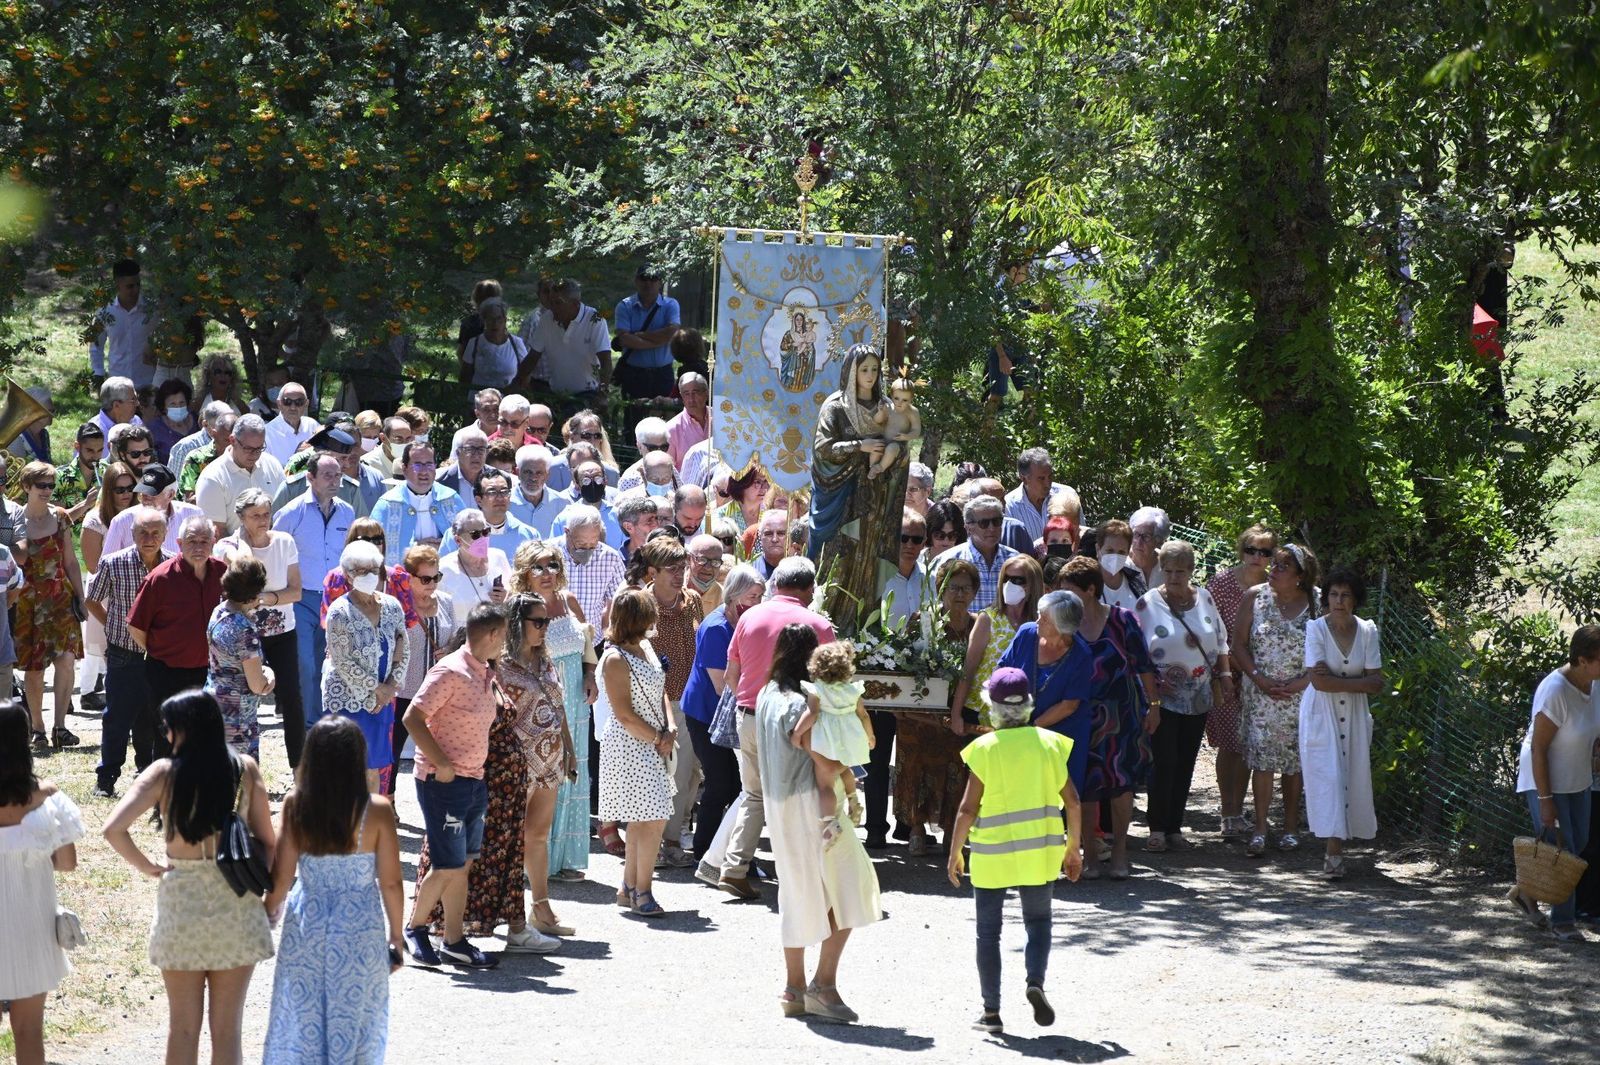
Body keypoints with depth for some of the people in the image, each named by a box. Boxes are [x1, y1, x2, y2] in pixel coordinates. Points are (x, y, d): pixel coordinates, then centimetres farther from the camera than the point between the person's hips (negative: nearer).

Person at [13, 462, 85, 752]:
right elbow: (17, 560, -16)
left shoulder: (60, 517, 6)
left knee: (66, 658, -15)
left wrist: (80, 597, 8)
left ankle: (60, 726, -11)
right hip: (29, 601, -2)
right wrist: (23, 529, -21)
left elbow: (71, 561, 11)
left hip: (61, 597, 2)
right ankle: (38, 730, 16)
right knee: (33, 668, 3)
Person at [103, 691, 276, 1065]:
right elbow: (267, 842, -1)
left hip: (182, 901, -1)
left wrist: (147, 867, -4)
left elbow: (114, 828, -19)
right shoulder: (245, 769, -4)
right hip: (236, 908, 1)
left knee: (183, 1027, 11)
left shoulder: (164, 772, -9)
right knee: (227, 1029, 8)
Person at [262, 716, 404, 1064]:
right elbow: (390, 882, -9)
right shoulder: (376, 810, -14)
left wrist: (270, 914, 12)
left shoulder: (295, 805, -10)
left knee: (301, 1020, 12)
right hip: (360, 929, -1)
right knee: (354, 1023, 11)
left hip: (305, 928, 1)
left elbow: (281, 878, -6)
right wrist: (396, 935, 5)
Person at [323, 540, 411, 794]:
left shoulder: (391, 606, 3)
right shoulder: (340, 612, -15)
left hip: (382, 699, 5)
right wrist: (375, 688, -14)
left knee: (374, 770, 11)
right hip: (348, 701, -5)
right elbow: (342, 661, -16)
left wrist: (391, 686, -6)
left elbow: (403, 649, 8)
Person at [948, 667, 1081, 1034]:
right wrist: (1072, 848, 13)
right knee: (1038, 921, 17)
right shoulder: (1049, 743, -2)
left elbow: (968, 808, -9)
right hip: (1039, 852, 2)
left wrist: (955, 853, 2)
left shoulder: (984, 749, -10)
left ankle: (991, 1011, 11)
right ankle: (1035, 981, -9)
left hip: (992, 853, -2)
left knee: (988, 932, 9)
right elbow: (1072, 802, 1)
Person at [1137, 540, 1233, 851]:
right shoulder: (1148, 603, -5)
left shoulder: (1204, 599, 9)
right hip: (1163, 697, -4)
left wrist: (1224, 672, 8)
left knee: (1185, 763, 7)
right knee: (1164, 761, -9)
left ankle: (1175, 828, 14)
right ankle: (1157, 830, -2)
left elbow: (1220, 640, 18)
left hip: (1198, 697, 4)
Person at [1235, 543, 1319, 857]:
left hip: (1300, 697, 0)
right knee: (1261, 759, -4)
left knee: (1295, 761, 6)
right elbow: (1239, 644, 2)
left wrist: (1303, 681, -12)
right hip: (1260, 695, 0)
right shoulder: (1255, 597, -1)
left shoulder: (1318, 603, -5)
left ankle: (1290, 828, 17)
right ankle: (1260, 829, 1)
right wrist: (1259, 678, -9)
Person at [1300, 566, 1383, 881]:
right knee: (1328, 776, -10)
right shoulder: (1316, 629, -8)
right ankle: (1334, 851, -12)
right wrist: (1358, 682, -13)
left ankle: (1335, 852, 10)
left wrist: (1335, 680, -13)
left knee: (1351, 778, 1)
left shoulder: (1367, 631, 0)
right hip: (1321, 714, -3)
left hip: (1354, 715, 3)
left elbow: (1376, 684, -5)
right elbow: (1319, 681, -17)